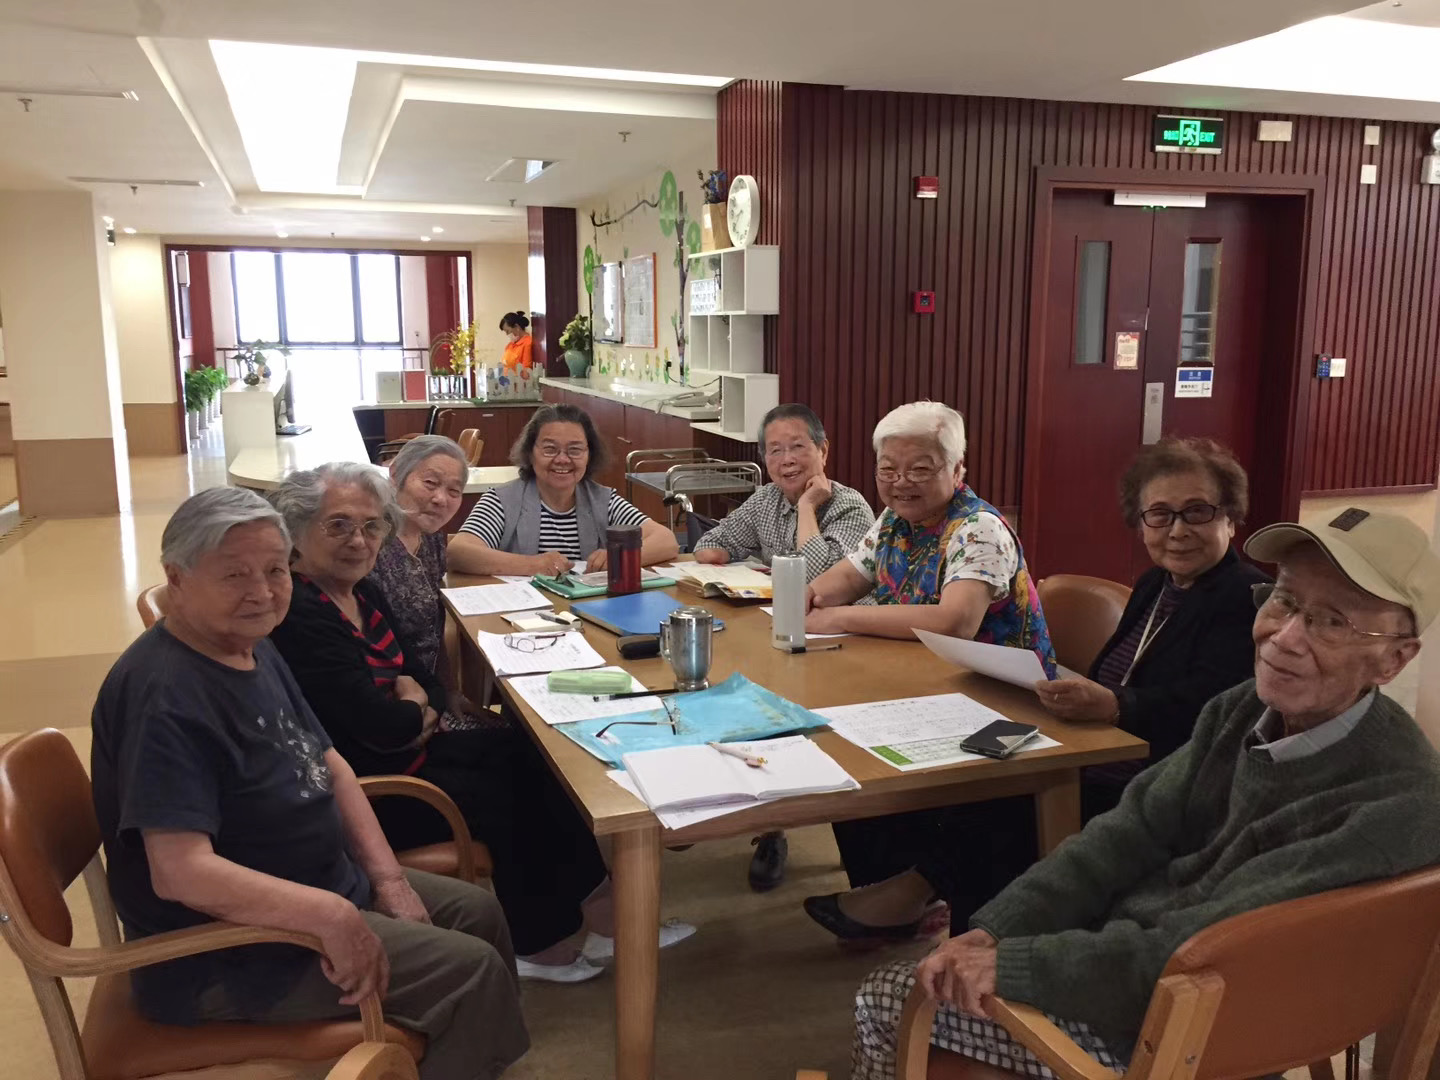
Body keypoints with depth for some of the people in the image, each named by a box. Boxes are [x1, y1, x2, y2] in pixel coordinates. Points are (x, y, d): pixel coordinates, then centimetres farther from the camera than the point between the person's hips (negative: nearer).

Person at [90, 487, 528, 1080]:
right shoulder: (164, 695, -27)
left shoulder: (252, 647, 3)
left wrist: (388, 877, 1)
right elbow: (181, 871, -34)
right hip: (225, 948, -10)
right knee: (471, 970, -12)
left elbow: (328, 765, 9)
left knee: (477, 911, 15)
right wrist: (330, 915, -33)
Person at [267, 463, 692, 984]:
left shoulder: (362, 592, 6)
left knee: (529, 756, -1)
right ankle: (547, 938, 12)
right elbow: (378, 724, -28)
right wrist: (419, 712, -7)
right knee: (502, 799, -9)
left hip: (407, 745, 9)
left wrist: (415, 705, -12)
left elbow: (423, 678, 10)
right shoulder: (299, 614, -24)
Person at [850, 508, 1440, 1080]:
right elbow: (1128, 834, -2)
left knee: (887, 1004, -2)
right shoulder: (1243, 710, -2)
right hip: (1116, 948, 7)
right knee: (885, 992, 8)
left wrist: (1011, 963, -28)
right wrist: (991, 930, -13)